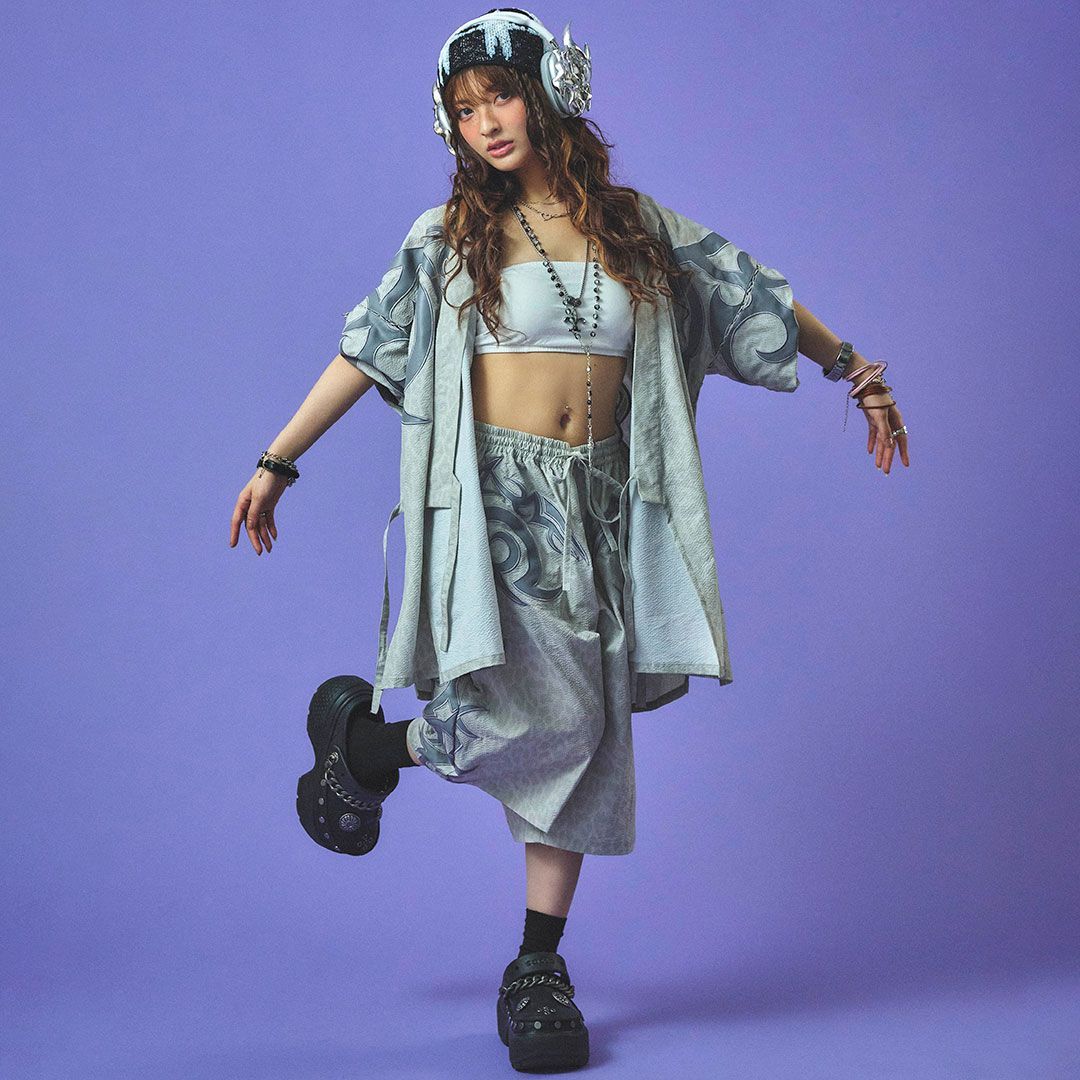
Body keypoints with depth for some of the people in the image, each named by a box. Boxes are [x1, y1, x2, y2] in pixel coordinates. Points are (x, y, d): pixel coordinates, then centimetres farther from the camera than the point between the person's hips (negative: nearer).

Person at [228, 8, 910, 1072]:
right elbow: (364, 350, 7)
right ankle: (364, 737, 10)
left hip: (599, 504, 3)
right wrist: (277, 463, 7)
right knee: (549, 717, -19)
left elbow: (753, 296, 20)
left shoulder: (638, 226, 10)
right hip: (496, 498, -3)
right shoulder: (449, 236, 5)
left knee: (585, 737, 2)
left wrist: (852, 365, 25)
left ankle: (538, 971, 13)